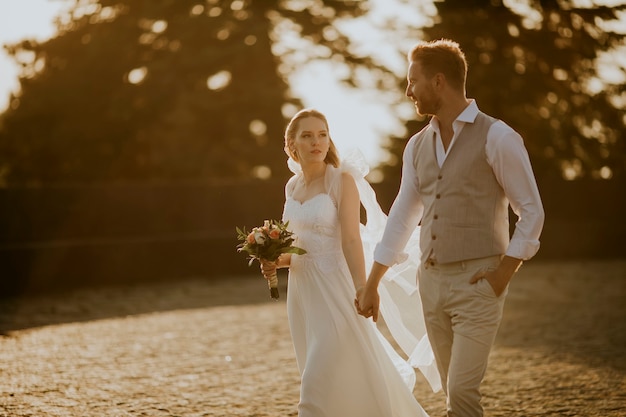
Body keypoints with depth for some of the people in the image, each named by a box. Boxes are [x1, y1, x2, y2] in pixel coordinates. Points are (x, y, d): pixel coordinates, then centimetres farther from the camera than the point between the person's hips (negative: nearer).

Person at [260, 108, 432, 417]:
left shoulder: (342, 180, -8)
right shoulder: (292, 186, 11)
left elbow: (351, 240, -15)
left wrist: (362, 291, -21)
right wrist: (278, 261, -1)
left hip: (333, 287, -7)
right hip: (301, 289, 7)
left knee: (321, 383, -9)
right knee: (336, 381, 14)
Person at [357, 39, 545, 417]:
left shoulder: (496, 138, -8)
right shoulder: (418, 146, 10)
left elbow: (531, 211, -5)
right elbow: (402, 217, 16)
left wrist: (503, 273, -12)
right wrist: (372, 285, 16)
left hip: (477, 282, -6)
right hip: (431, 282, 6)